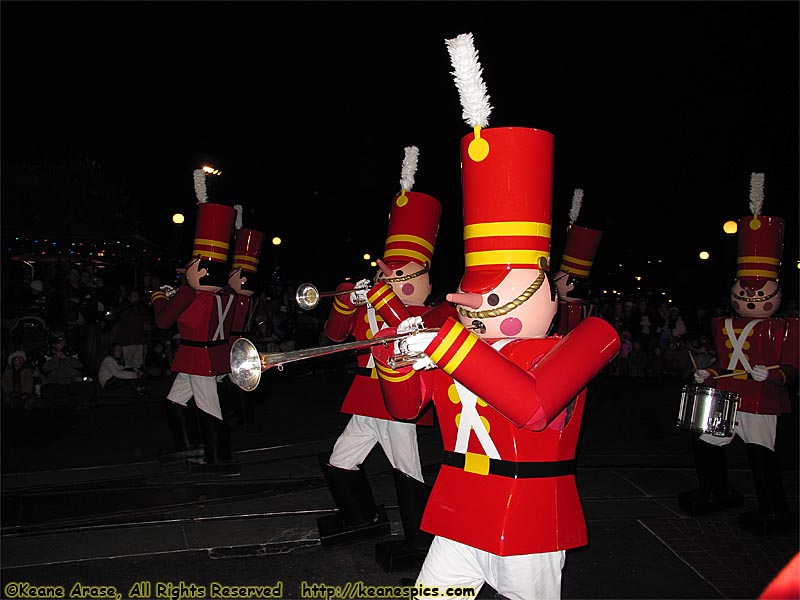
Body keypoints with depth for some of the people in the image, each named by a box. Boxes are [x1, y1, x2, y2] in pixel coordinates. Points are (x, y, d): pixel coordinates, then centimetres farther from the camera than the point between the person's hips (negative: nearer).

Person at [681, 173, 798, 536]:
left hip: (760, 403, -6)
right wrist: (708, 374, 4)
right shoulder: (725, 327, 10)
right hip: (723, 399, 6)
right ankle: (717, 492, 32)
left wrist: (771, 375, -26)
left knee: (760, 452, -9)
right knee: (705, 441, 11)